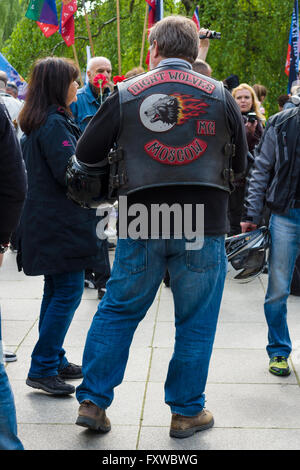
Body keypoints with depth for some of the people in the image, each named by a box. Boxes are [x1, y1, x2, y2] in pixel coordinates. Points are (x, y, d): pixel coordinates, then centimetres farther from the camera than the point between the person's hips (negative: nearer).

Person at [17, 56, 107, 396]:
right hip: (62, 224, -11)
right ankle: (42, 368, -1)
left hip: (47, 223, 11)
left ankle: (54, 360, 26)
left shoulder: (38, 122, 15)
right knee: (68, 292, -6)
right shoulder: (54, 124, -16)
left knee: (56, 291, 16)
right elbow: (70, 172, -21)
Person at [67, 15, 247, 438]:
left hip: (141, 224, 1)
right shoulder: (219, 95, 4)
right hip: (204, 222, 0)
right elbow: (242, 161, 14)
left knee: (117, 310, 15)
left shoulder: (126, 94, 3)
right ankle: (187, 412, 20)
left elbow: (85, 157, 7)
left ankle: (93, 401, 18)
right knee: (196, 321, 10)